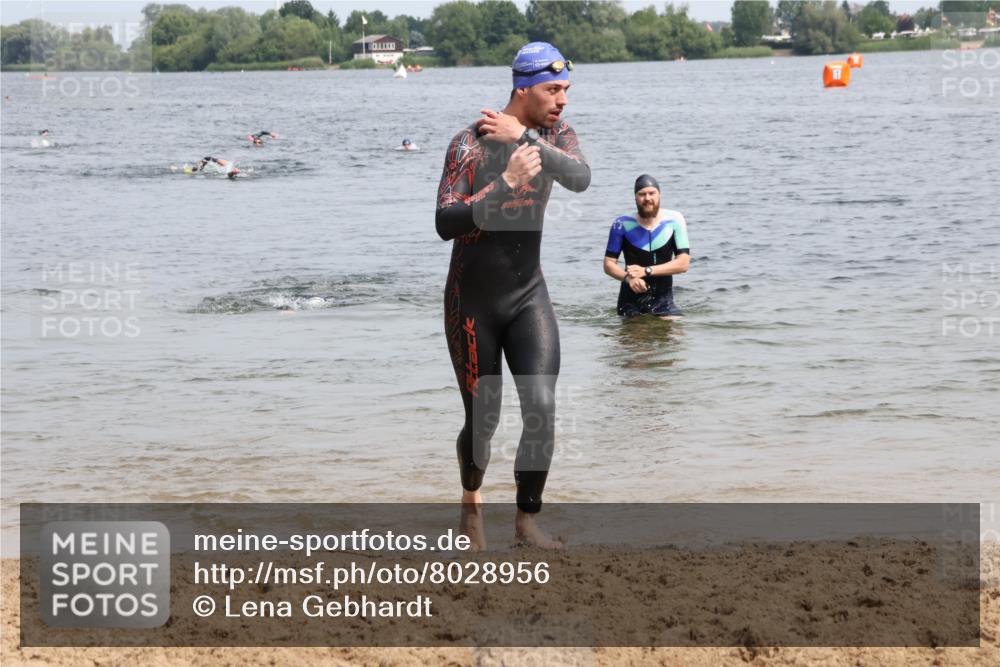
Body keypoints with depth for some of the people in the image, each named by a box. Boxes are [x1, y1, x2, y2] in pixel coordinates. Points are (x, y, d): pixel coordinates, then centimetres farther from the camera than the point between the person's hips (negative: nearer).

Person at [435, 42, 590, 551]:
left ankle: (527, 519, 1)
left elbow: (581, 179, -24)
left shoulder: (553, 133, -3)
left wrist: (525, 138, -32)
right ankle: (471, 500, 34)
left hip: (528, 295, 3)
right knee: (483, 419, 4)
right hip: (473, 301, -3)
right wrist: (506, 184, -36)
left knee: (542, 407, -12)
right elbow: (445, 224, -27)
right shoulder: (470, 144, -17)